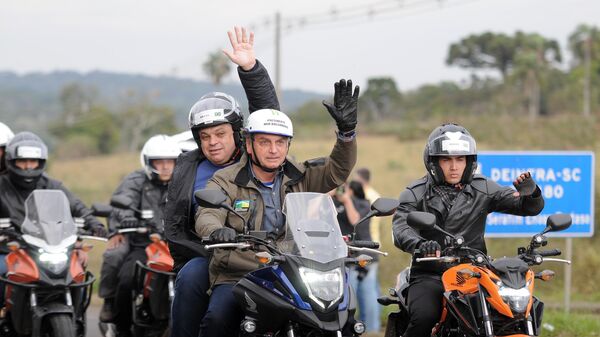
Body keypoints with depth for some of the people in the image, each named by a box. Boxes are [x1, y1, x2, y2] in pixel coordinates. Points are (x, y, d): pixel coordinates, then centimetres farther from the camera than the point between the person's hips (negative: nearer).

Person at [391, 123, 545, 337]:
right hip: (429, 276, -2)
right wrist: (420, 244, -36)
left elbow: (530, 207, 8)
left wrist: (530, 193, -18)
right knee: (424, 317, -30)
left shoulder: (483, 189, 10)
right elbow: (401, 229, -12)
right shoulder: (415, 193, 5)